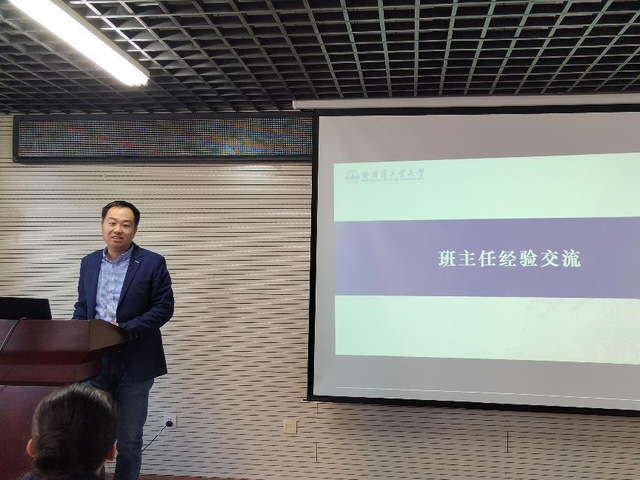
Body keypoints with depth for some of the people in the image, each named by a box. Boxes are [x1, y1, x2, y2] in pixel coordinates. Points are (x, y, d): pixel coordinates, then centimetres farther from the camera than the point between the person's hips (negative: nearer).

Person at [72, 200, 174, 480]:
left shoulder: (152, 263, -6)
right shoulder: (89, 263, 9)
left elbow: (164, 307, -9)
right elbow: (82, 307, 15)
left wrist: (126, 330, -18)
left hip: (134, 363, -3)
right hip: (95, 360, 4)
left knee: (129, 438, 8)